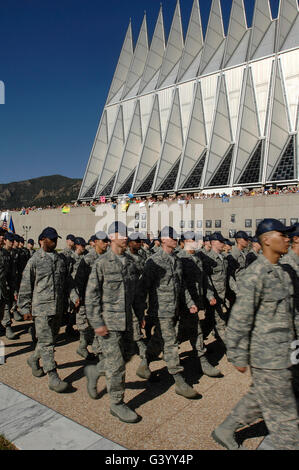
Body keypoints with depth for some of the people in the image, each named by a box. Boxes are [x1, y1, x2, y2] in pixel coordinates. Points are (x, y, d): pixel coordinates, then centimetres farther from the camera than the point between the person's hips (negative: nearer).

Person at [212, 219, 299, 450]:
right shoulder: (255, 274, -20)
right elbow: (240, 319, -19)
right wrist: (239, 357, -16)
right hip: (267, 356, -9)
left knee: (259, 398, 22)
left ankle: (224, 431, 39)